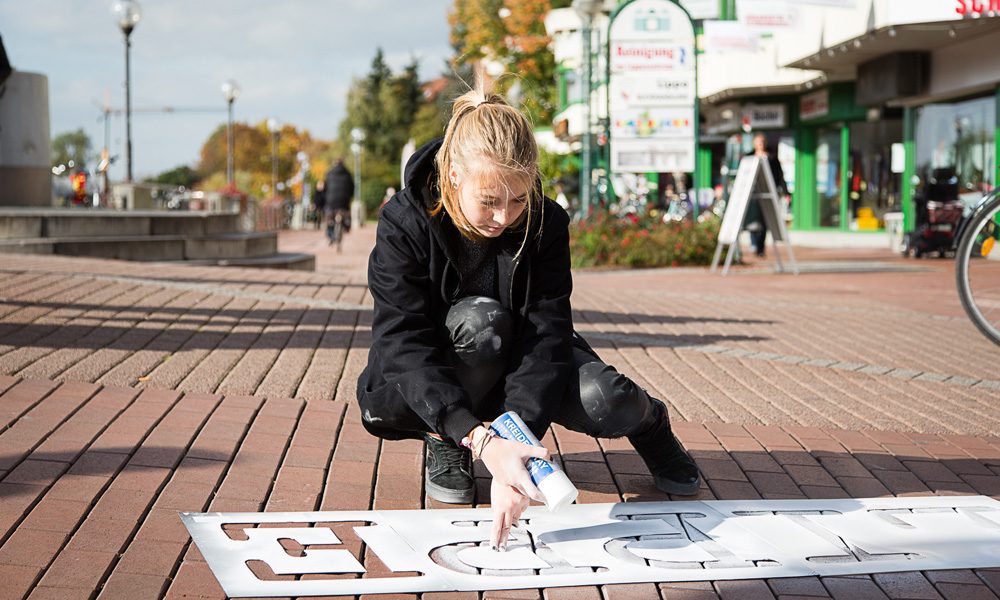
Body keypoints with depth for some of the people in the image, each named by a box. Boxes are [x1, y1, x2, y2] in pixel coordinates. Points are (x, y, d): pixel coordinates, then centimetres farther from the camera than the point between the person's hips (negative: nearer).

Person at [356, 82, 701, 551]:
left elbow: (545, 333, -27)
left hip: (518, 368, 2)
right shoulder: (404, 224, -26)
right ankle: (443, 445, -11)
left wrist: (517, 438, -43)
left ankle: (649, 422, 10)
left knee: (604, 399, -28)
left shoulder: (546, 223, -19)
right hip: (422, 388, -2)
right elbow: (406, 348, -33)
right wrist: (481, 441, -47)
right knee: (481, 321, -36)